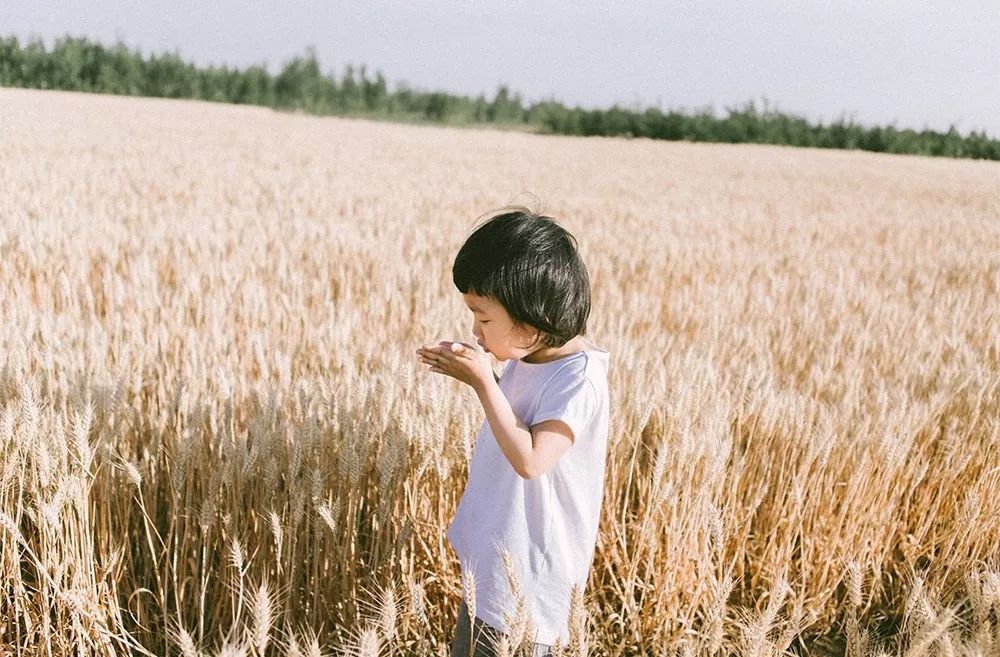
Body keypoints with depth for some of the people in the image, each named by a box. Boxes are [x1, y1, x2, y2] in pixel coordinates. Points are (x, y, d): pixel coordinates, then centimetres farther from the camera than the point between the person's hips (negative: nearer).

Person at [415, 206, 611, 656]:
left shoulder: (579, 375, -24)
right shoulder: (528, 355, 1)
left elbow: (530, 459, -30)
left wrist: (484, 382, -26)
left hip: (529, 565, -9)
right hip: (492, 547, 9)